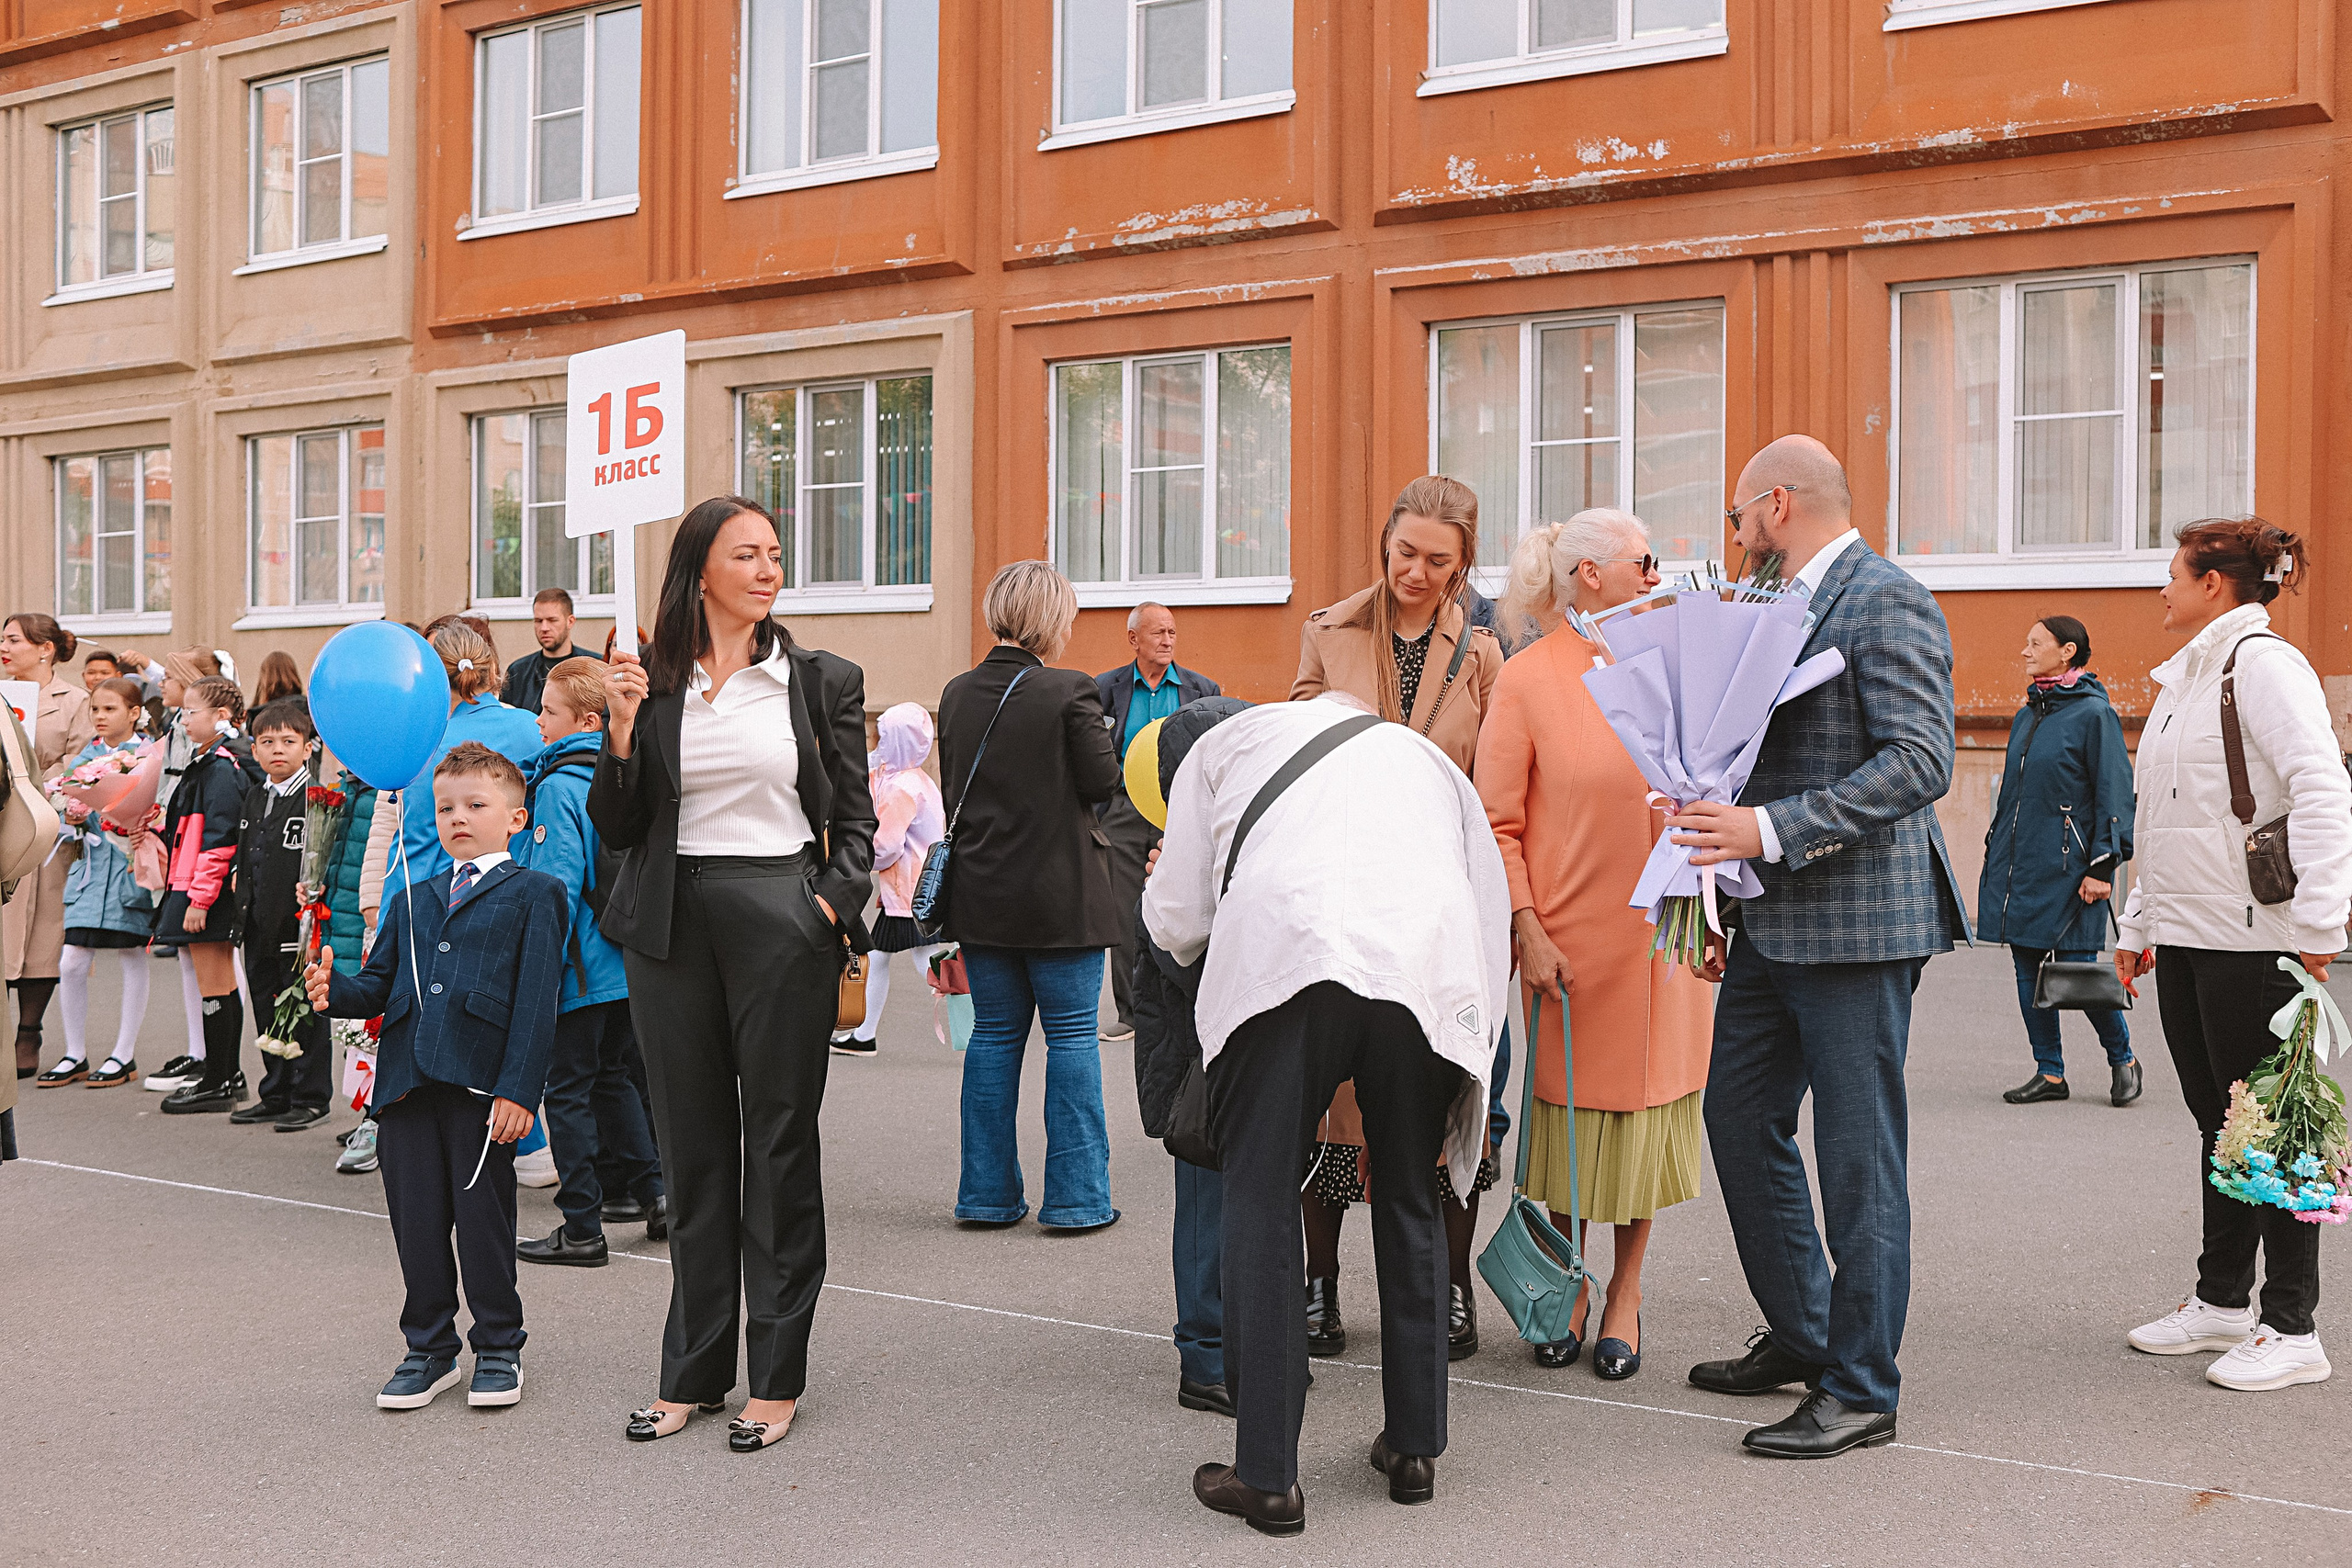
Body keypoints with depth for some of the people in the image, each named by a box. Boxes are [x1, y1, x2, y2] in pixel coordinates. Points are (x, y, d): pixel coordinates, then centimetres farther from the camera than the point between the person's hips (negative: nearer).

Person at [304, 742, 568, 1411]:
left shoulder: (532, 894, 2)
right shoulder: (412, 900, 20)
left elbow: (536, 1000, -5)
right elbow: (379, 984, 17)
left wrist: (518, 1089, -12)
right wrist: (335, 991, -6)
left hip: (482, 1083, -5)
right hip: (407, 1081, 5)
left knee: (482, 1217, 2)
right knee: (416, 1219, 8)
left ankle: (498, 1347, 19)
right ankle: (428, 1348, 23)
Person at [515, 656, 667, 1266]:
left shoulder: (559, 786, -15)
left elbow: (557, 884, -21)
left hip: (582, 965, -8)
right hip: (627, 960, 8)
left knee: (568, 1089, 1)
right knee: (611, 1075, 22)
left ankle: (582, 1229, 5)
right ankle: (653, 1188, 20)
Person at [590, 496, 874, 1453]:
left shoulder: (821, 681, 3)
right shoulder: (649, 685, 5)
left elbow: (855, 817, 6)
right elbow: (616, 827, 4)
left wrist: (832, 903, -8)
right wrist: (622, 730, -10)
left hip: (782, 921, -2)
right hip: (673, 925, 2)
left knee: (780, 1142, 3)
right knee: (691, 1147, 9)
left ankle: (777, 1379, 13)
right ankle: (692, 1372, 21)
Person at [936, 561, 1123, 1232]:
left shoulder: (957, 694, 4)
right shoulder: (1069, 692, -14)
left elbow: (952, 785, 11)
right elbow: (1104, 781, -11)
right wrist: (1096, 731, 7)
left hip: (981, 894, 5)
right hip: (1059, 895, -5)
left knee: (994, 1035, 12)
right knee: (1071, 1035, 4)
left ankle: (987, 1193, 16)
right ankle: (1076, 1197, 6)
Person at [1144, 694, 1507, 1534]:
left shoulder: (1229, 738, 31)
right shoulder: (1432, 760, 37)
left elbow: (1176, 920, 23)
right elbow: (1494, 921, 30)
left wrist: (1161, 900, 48)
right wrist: (1465, 1082, 36)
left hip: (1283, 960, -3)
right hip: (1430, 975, 3)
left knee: (1260, 1205, 6)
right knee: (1409, 1199, 19)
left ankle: (1267, 1473, 5)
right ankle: (1414, 1447, 27)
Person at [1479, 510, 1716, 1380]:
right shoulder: (1528, 679, -7)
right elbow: (1497, 824, -7)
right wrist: (1529, 931, -14)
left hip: (1659, 935, 4)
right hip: (1571, 940, -3)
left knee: (1648, 1104, 6)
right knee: (1571, 1109, 6)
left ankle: (1626, 1294, 20)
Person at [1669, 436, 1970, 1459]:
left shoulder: (1888, 602, -11)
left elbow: (1920, 762, -21)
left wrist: (1772, 830, -26)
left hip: (1857, 918, -10)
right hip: (1775, 920, 10)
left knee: (1858, 1157, -2)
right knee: (1739, 1118, 15)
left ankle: (1860, 1390, 8)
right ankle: (1799, 1337, 29)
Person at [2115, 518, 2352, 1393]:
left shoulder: (2263, 660, -11)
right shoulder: (2187, 677, 19)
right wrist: (2138, 925, 23)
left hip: (2253, 938, -9)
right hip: (2184, 936, 9)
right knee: (2217, 1119, 14)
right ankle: (2222, 1301, 23)